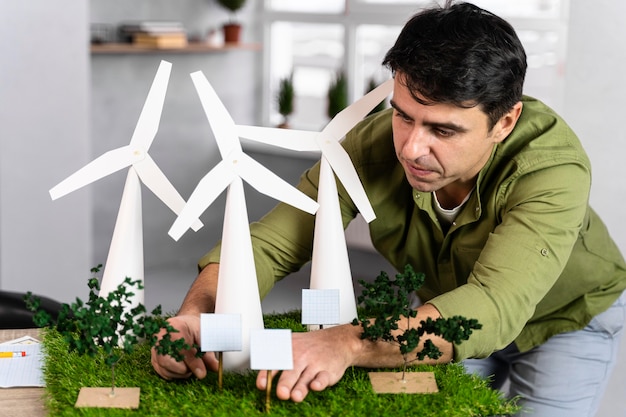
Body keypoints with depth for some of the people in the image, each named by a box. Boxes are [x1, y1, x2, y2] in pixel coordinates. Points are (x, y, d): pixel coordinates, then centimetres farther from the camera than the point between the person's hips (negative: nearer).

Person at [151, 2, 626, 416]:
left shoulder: (554, 166, -42)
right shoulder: (373, 146, -30)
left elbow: (494, 307, -55)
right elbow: (270, 242, -27)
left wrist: (345, 345, -69)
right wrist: (195, 312, -48)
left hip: (568, 314, -2)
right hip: (448, 307, 3)